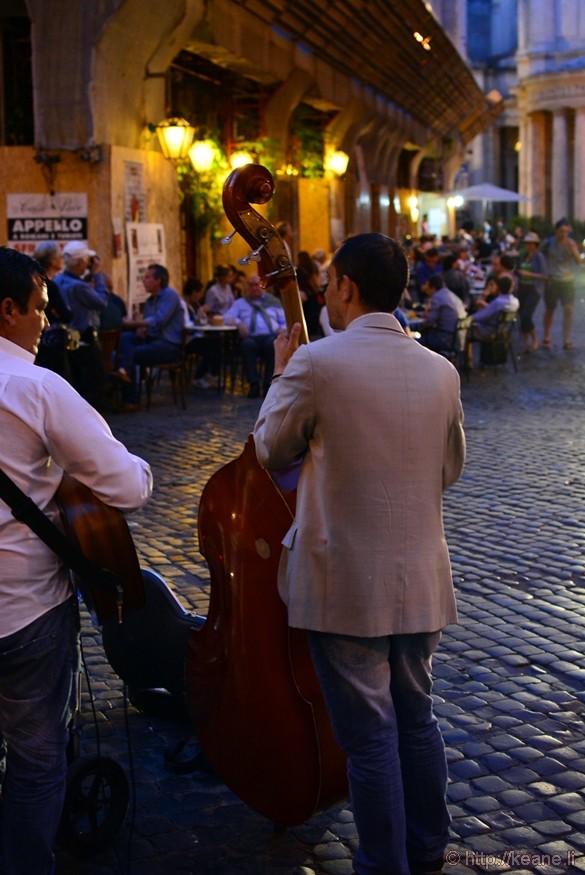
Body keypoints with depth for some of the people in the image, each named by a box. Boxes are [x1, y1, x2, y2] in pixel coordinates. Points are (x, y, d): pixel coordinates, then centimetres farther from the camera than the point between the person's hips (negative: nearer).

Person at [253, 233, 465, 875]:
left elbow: (271, 451, -1)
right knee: (416, 719, 21)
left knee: (369, 736, 5)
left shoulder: (315, 363, -15)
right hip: (421, 581, 6)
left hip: (344, 585, -5)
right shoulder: (441, 371, 1)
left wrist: (281, 375, 11)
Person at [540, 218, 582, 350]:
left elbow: (578, 261, -12)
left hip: (567, 281, 0)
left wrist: (572, 249, -27)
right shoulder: (548, 243, -5)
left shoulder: (571, 243, -3)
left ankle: (567, 340, -6)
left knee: (568, 310, -10)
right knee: (550, 310, 9)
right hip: (552, 281, 0)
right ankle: (546, 338, 25)